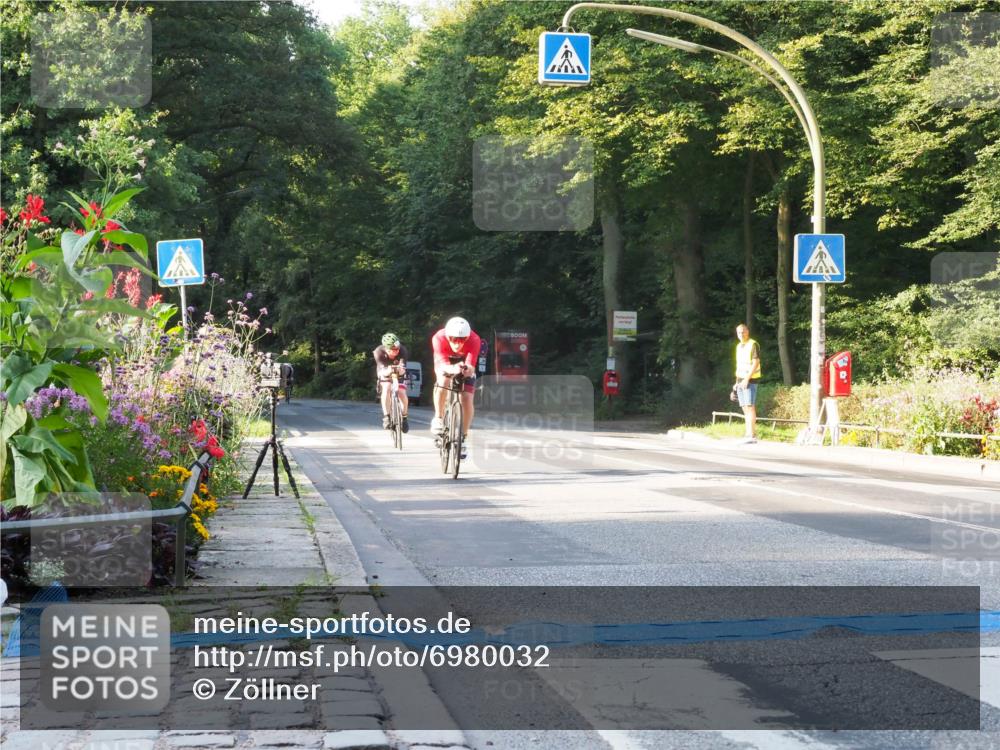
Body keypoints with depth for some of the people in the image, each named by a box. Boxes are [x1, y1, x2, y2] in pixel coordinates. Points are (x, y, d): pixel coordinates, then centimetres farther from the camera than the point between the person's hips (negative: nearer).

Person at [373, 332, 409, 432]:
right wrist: (388, 371, -65)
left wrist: (400, 370, -67)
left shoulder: (402, 351, -33)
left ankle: (404, 417, 2)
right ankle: (386, 417, -19)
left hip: (399, 374, 0)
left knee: (402, 393, -19)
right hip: (385, 373, 0)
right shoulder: (379, 352, -34)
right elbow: (381, 371, -42)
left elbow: (402, 369, -42)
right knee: (386, 389, -27)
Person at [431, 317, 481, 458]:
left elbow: (471, 367, -41)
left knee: (467, 400, -13)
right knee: (443, 381, -33)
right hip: (445, 364, -1)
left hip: (465, 365, 1)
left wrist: (468, 369, -64)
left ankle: (464, 437, 6)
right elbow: (442, 365, -43)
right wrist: (452, 369, -65)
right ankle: (438, 418, -13)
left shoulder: (474, 340, -35)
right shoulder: (439, 338, -36)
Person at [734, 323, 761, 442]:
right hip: (740, 380, 8)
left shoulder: (753, 345, -8)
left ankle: (752, 435, -17)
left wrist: (747, 379, -21)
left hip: (750, 380, -8)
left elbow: (756, 363, -15)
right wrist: (737, 382, 19)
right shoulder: (739, 346, 17)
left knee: (750, 407, -13)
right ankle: (747, 434, 6)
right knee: (745, 409, 6)